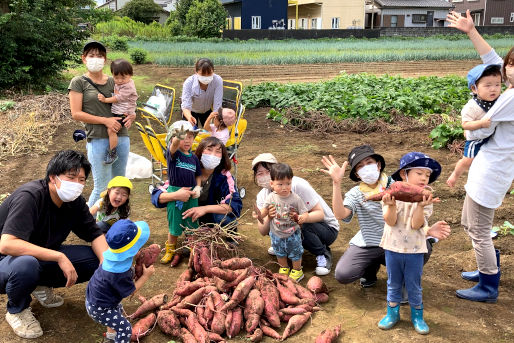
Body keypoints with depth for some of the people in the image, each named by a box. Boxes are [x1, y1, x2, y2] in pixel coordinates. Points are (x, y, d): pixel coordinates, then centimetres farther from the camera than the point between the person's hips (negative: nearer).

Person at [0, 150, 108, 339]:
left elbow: (95, 235, -2)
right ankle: (17, 310, -7)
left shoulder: (74, 202, -8)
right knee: (26, 264, -40)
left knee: (94, 260, -12)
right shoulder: (30, 196, -29)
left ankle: (41, 286, 9)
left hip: (42, 258, 6)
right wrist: (59, 257, -39)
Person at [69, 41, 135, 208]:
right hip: (98, 139, -5)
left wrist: (131, 115, -2)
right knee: (102, 187, -3)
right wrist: (105, 120, -13)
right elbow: (76, 113, -4)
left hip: (121, 136, 5)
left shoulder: (113, 81, 13)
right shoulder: (79, 82, 2)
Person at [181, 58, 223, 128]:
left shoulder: (218, 81, -34)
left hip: (207, 110, 2)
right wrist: (189, 117, -63)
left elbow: (217, 105, -35)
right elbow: (186, 106, -40)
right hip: (191, 111, -1)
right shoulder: (189, 83, -35)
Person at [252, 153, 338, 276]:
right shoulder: (262, 196, -8)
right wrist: (268, 217, -37)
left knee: (301, 226, -36)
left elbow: (320, 214, -26)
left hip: (327, 228, -5)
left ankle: (323, 254, -10)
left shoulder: (297, 185, -26)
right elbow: (263, 231, -14)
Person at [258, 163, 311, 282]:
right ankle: (284, 268, 49)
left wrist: (302, 217, -42)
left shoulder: (295, 198, -20)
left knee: (295, 253, 17)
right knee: (280, 253, 24)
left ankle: (297, 270, 40)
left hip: (293, 234, -2)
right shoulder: (271, 198, -13)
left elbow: (305, 213, -20)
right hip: (276, 234, 3)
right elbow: (264, 211, 2)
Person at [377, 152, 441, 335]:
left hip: (415, 249, 0)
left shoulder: (425, 199, -8)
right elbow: (390, 222, -15)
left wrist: (421, 206, -32)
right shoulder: (392, 195, -9)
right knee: (393, 284, 16)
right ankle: (392, 313, 34)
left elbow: (416, 224, -18)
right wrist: (391, 205, -33)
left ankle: (417, 315, 32)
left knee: (414, 286, 12)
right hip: (393, 247, 0)